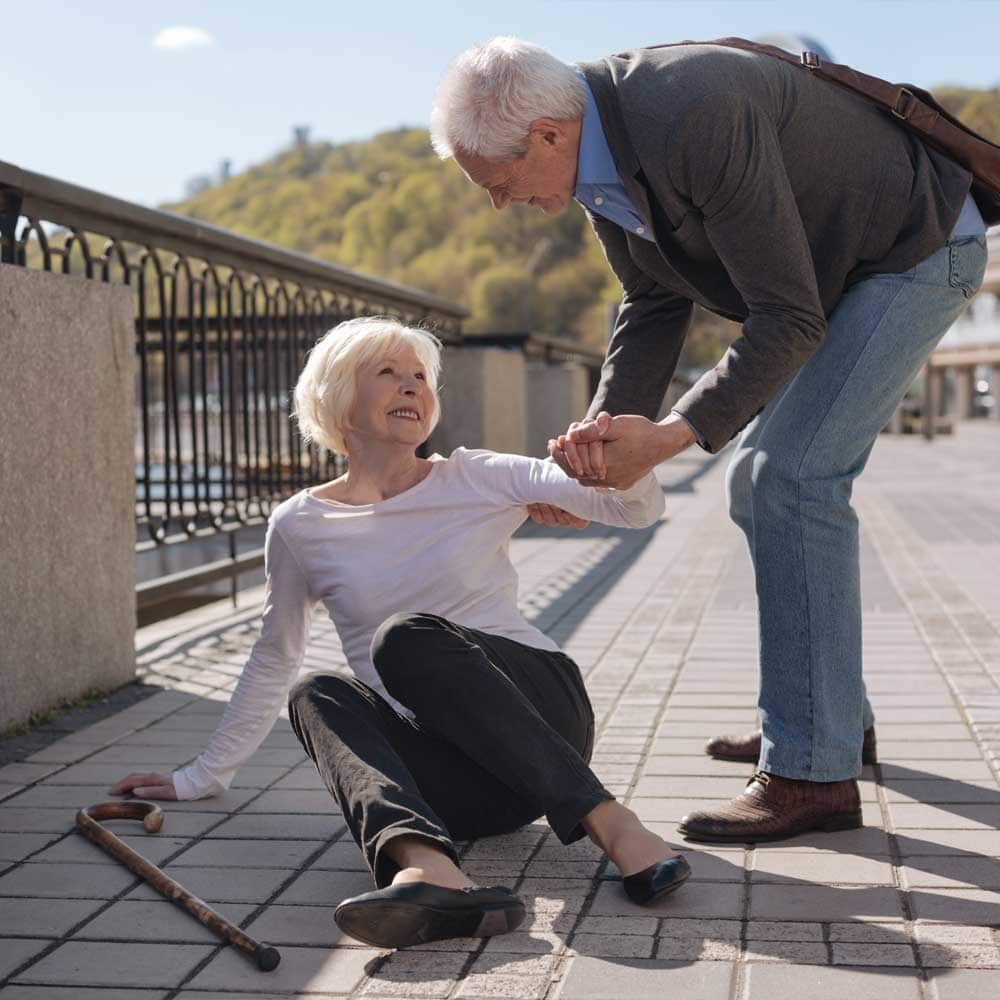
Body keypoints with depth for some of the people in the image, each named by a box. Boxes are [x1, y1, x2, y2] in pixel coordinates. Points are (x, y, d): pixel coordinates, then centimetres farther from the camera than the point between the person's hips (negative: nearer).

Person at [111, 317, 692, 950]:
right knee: (316, 695, -24)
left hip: (542, 703, -2)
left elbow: (641, 508, -7)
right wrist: (206, 775, 19)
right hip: (451, 775, 2)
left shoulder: (478, 480, 2)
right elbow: (273, 661, 19)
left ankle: (609, 821, -37)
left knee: (407, 637, -27)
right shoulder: (300, 527, 6)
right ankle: (424, 865, -53)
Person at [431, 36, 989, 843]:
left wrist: (670, 435, -29)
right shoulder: (600, 153, -7)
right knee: (761, 483, 11)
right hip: (833, 267, 9)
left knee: (791, 479, -18)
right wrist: (607, 429, -12)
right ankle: (834, 714, 24)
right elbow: (654, 308, 2)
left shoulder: (696, 121, -36)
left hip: (916, 252, -9)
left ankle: (813, 771, -13)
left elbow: (790, 318, -31)